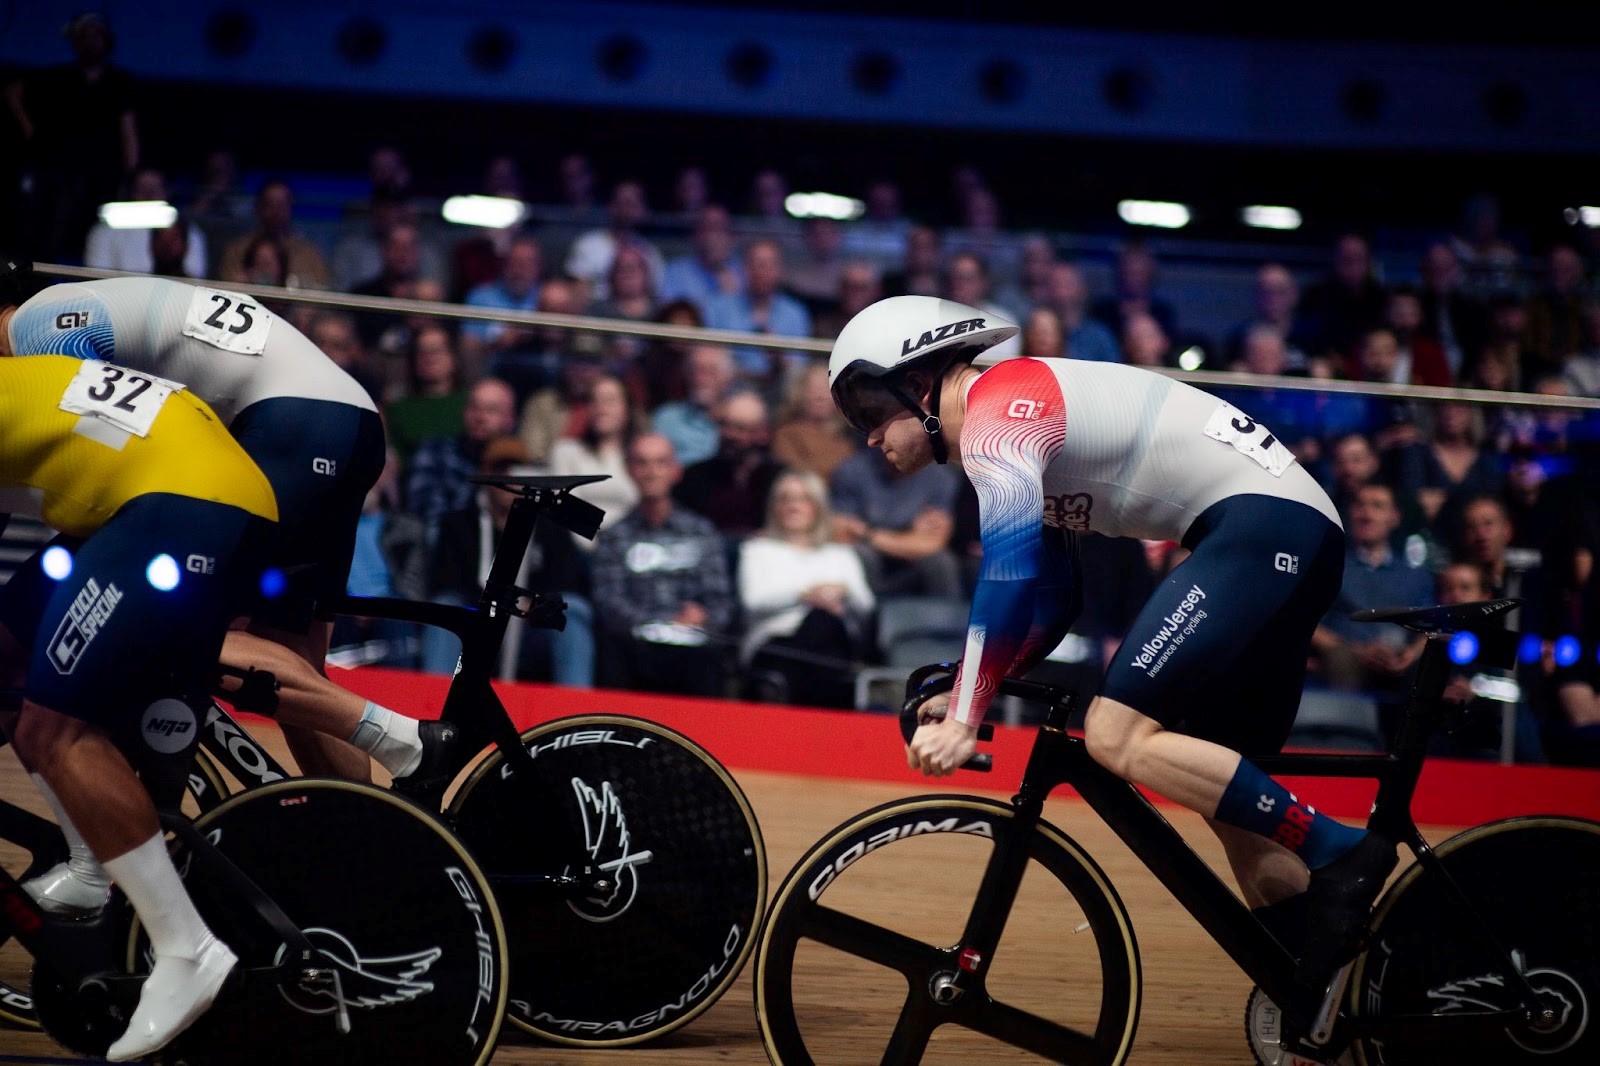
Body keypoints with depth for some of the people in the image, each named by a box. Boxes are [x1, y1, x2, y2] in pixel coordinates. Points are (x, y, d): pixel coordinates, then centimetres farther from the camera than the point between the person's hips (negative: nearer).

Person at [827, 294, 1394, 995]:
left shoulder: (995, 407, -8)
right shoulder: (1024, 415, 23)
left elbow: (1011, 568, -21)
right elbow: (1053, 598, 26)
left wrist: (963, 717, -20)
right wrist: (966, 693, 16)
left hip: (1262, 520, -10)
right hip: (1298, 538, 10)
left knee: (1116, 737, -18)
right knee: (1235, 808, 11)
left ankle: (1338, 852, -18)